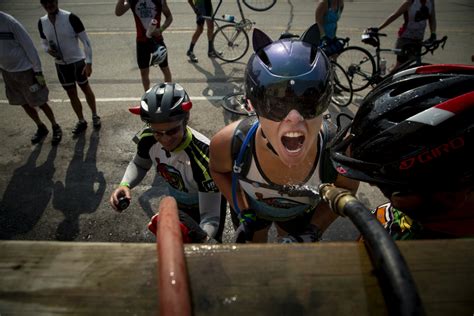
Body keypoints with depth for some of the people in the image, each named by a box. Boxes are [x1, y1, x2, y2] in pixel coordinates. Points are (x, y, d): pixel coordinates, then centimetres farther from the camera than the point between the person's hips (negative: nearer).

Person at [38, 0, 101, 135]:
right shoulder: (42, 22, -1)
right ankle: (81, 121, 27)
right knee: (72, 94, 12)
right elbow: (44, 43, 12)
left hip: (77, 62, -4)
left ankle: (95, 115, 31)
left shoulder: (70, 18, -15)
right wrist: (48, 50, -12)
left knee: (86, 89, 12)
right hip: (60, 64, 4)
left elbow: (85, 40, -13)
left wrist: (89, 63, -19)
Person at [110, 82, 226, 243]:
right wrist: (125, 184, -21)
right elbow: (139, 164, -1)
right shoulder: (148, 139, -26)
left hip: (207, 204, -4)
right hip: (177, 203, 5)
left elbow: (210, 218, -38)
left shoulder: (203, 158, -41)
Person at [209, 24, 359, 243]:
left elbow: (346, 190, -13)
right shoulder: (229, 143, -39)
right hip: (252, 209, 0)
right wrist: (244, 215, -19)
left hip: (301, 214, 0)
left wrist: (313, 233, -22)